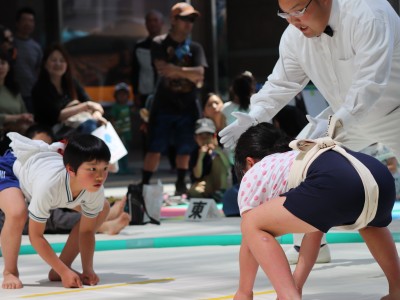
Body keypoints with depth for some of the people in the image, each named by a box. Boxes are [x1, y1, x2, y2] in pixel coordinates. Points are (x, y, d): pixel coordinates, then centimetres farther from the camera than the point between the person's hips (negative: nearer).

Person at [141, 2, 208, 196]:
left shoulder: (195, 48, 9)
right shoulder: (159, 44, 1)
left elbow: (199, 74, -5)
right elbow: (163, 69, -14)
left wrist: (176, 70, -18)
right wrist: (189, 75, -11)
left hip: (187, 107, 3)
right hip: (164, 105, -3)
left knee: (184, 149, 8)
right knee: (155, 148, -5)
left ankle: (180, 185, 21)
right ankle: (144, 185, -1)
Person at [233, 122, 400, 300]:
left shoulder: (253, 175, 27)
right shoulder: (295, 164, 45)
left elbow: (251, 231, 25)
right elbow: (314, 228, 44)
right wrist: (297, 284, 46)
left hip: (336, 183, -8)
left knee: (252, 224, 6)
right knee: (367, 220, 43)